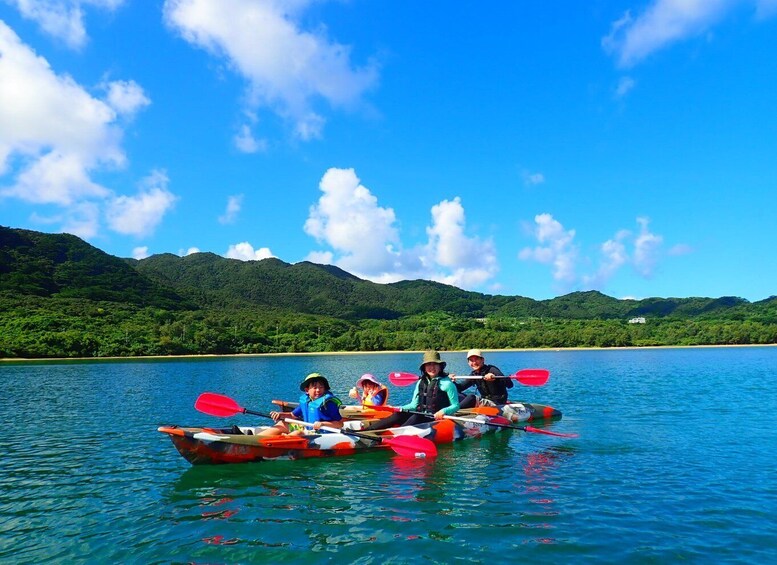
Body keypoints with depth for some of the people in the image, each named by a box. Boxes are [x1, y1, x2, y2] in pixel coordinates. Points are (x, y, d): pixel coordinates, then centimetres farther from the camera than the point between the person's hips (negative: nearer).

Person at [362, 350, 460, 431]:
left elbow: (455, 406, -3)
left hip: (435, 419, -5)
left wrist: (444, 411, -21)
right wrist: (400, 409, -2)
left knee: (416, 418, -33)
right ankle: (364, 430, -28)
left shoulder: (447, 383, -4)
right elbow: (414, 404, 14)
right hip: (420, 415, 5)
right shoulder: (421, 383, 12)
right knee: (398, 415, -19)